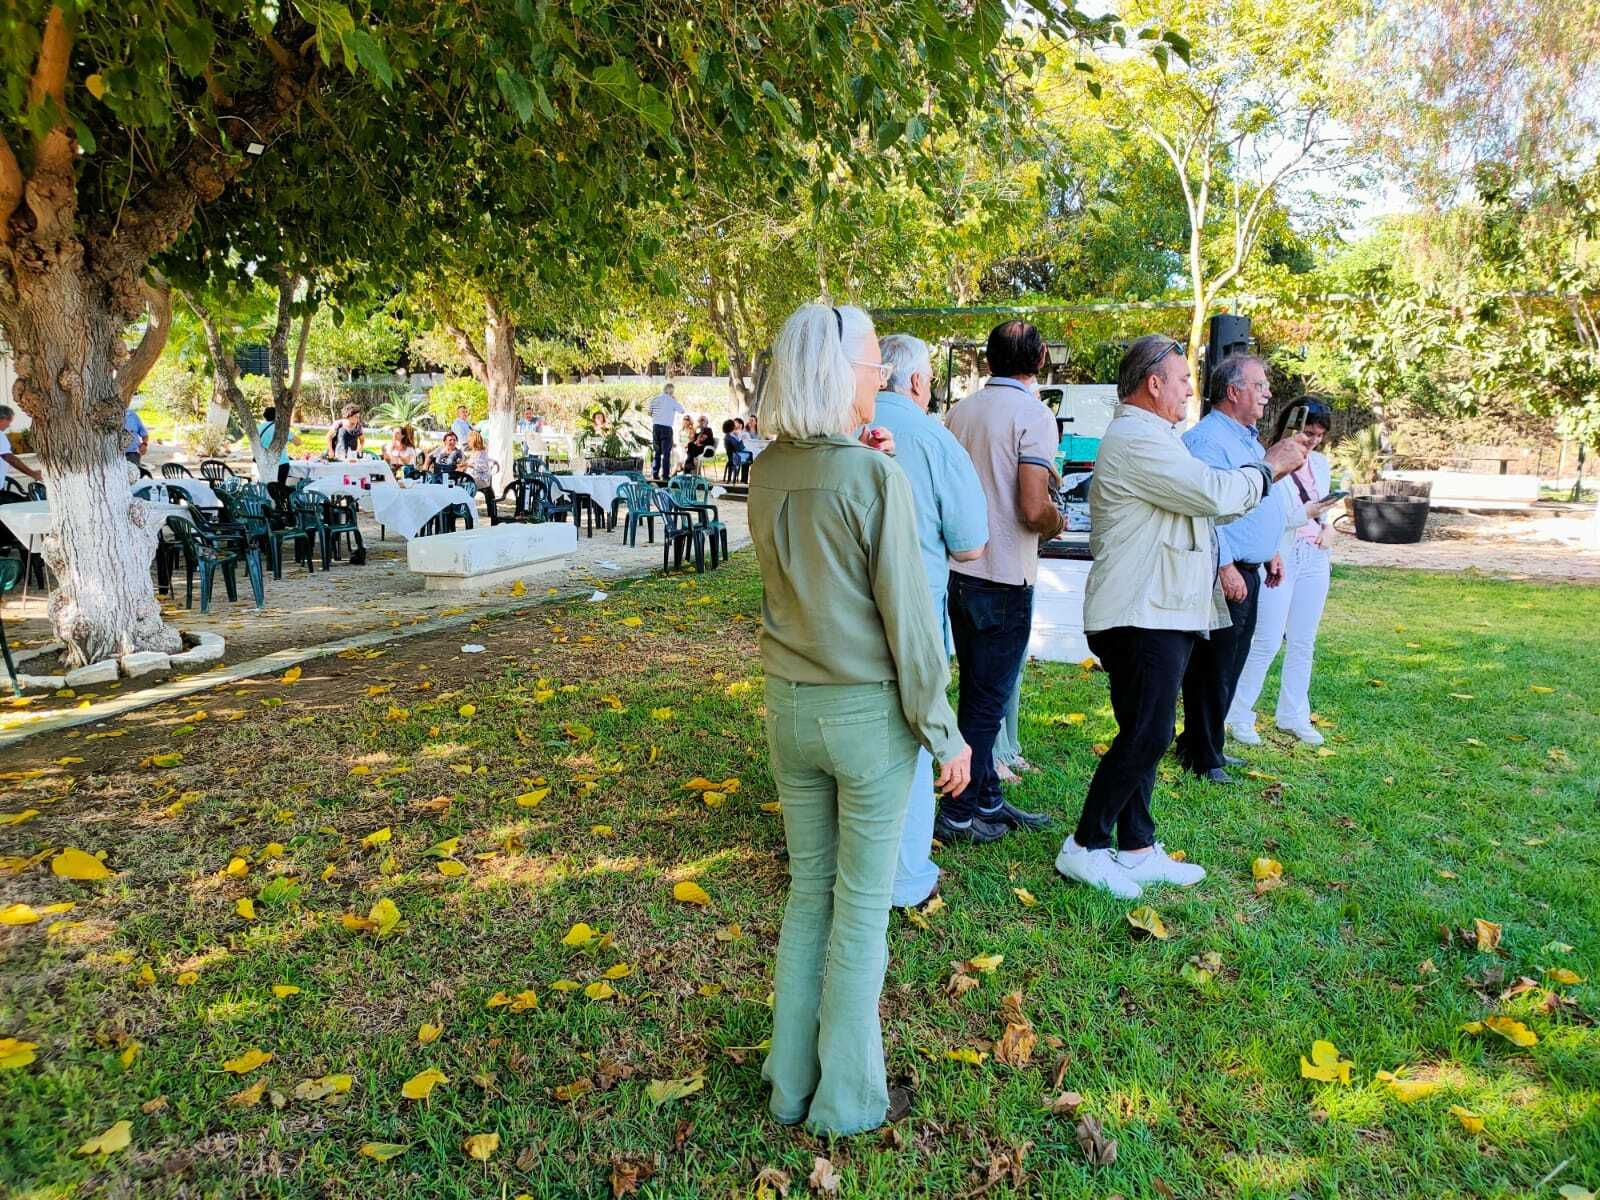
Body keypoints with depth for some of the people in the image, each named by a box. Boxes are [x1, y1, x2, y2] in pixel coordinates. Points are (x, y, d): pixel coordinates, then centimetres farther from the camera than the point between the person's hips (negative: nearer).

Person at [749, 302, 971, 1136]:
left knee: (809, 890, 19)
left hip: (790, 706, 6)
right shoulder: (876, 476, -17)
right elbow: (906, 614, -15)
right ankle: (847, 1099, 26)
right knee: (862, 905, 10)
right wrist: (943, 729, -5)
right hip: (868, 711, -5)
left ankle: (792, 1083, 32)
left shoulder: (765, 473, 1)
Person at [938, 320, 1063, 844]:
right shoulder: (1034, 414, -13)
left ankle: (987, 800, 28)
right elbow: (1033, 510, -21)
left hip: (959, 570, 7)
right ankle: (959, 814, 10)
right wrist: (1057, 520, 1)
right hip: (1004, 579, -7)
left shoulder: (962, 410, 8)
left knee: (977, 693, 16)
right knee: (988, 700, 3)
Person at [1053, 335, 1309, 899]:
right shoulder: (1136, 439, -15)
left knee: (1145, 736, 13)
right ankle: (1085, 846, 3)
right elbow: (1215, 494, -19)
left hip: (1163, 615, 11)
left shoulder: (1150, 438, 22)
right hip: (1141, 616, -11)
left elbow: (1202, 501, 23)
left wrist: (1269, 470, 13)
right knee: (1146, 736, -8)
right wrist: (1268, 466, -2)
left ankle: (1136, 849, 21)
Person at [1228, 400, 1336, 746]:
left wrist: (1325, 528, 4)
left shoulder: (1321, 464, 11)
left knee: (1303, 643, 11)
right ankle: (1239, 715, 7)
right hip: (1277, 559, -7)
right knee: (1267, 643, -6)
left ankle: (1293, 715, 23)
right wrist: (1307, 513, -21)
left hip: (1314, 560, 7)